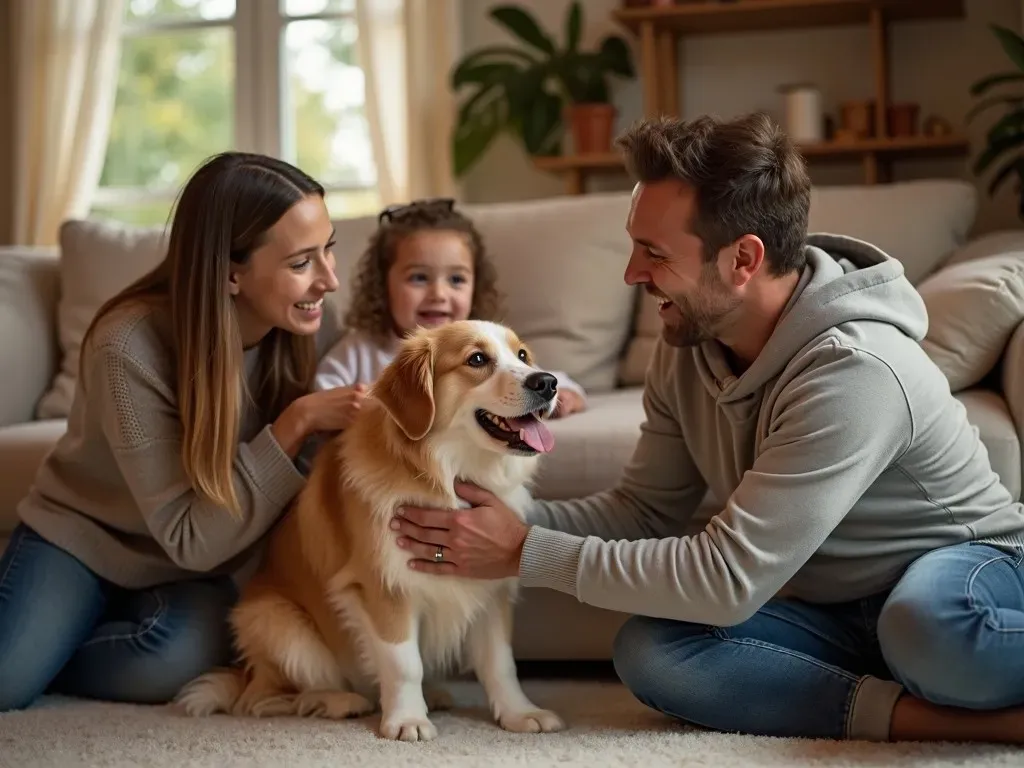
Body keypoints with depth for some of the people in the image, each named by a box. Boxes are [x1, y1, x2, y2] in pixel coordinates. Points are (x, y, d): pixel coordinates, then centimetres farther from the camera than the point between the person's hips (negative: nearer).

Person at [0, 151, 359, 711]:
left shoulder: (291, 332, -14)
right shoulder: (132, 346, -28)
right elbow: (189, 538, -26)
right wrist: (297, 425, -33)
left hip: (188, 571, 4)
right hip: (82, 538, -3)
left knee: (182, 655, -30)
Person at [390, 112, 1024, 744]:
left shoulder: (854, 371, -30)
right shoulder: (689, 343, -6)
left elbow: (727, 580, -30)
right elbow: (646, 508, 5)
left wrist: (528, 553, -25)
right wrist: (513, 519, -14)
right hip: (838, 611, 8)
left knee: (933, 619, -44)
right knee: (648, 651, -21)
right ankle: (962, 718, -19)